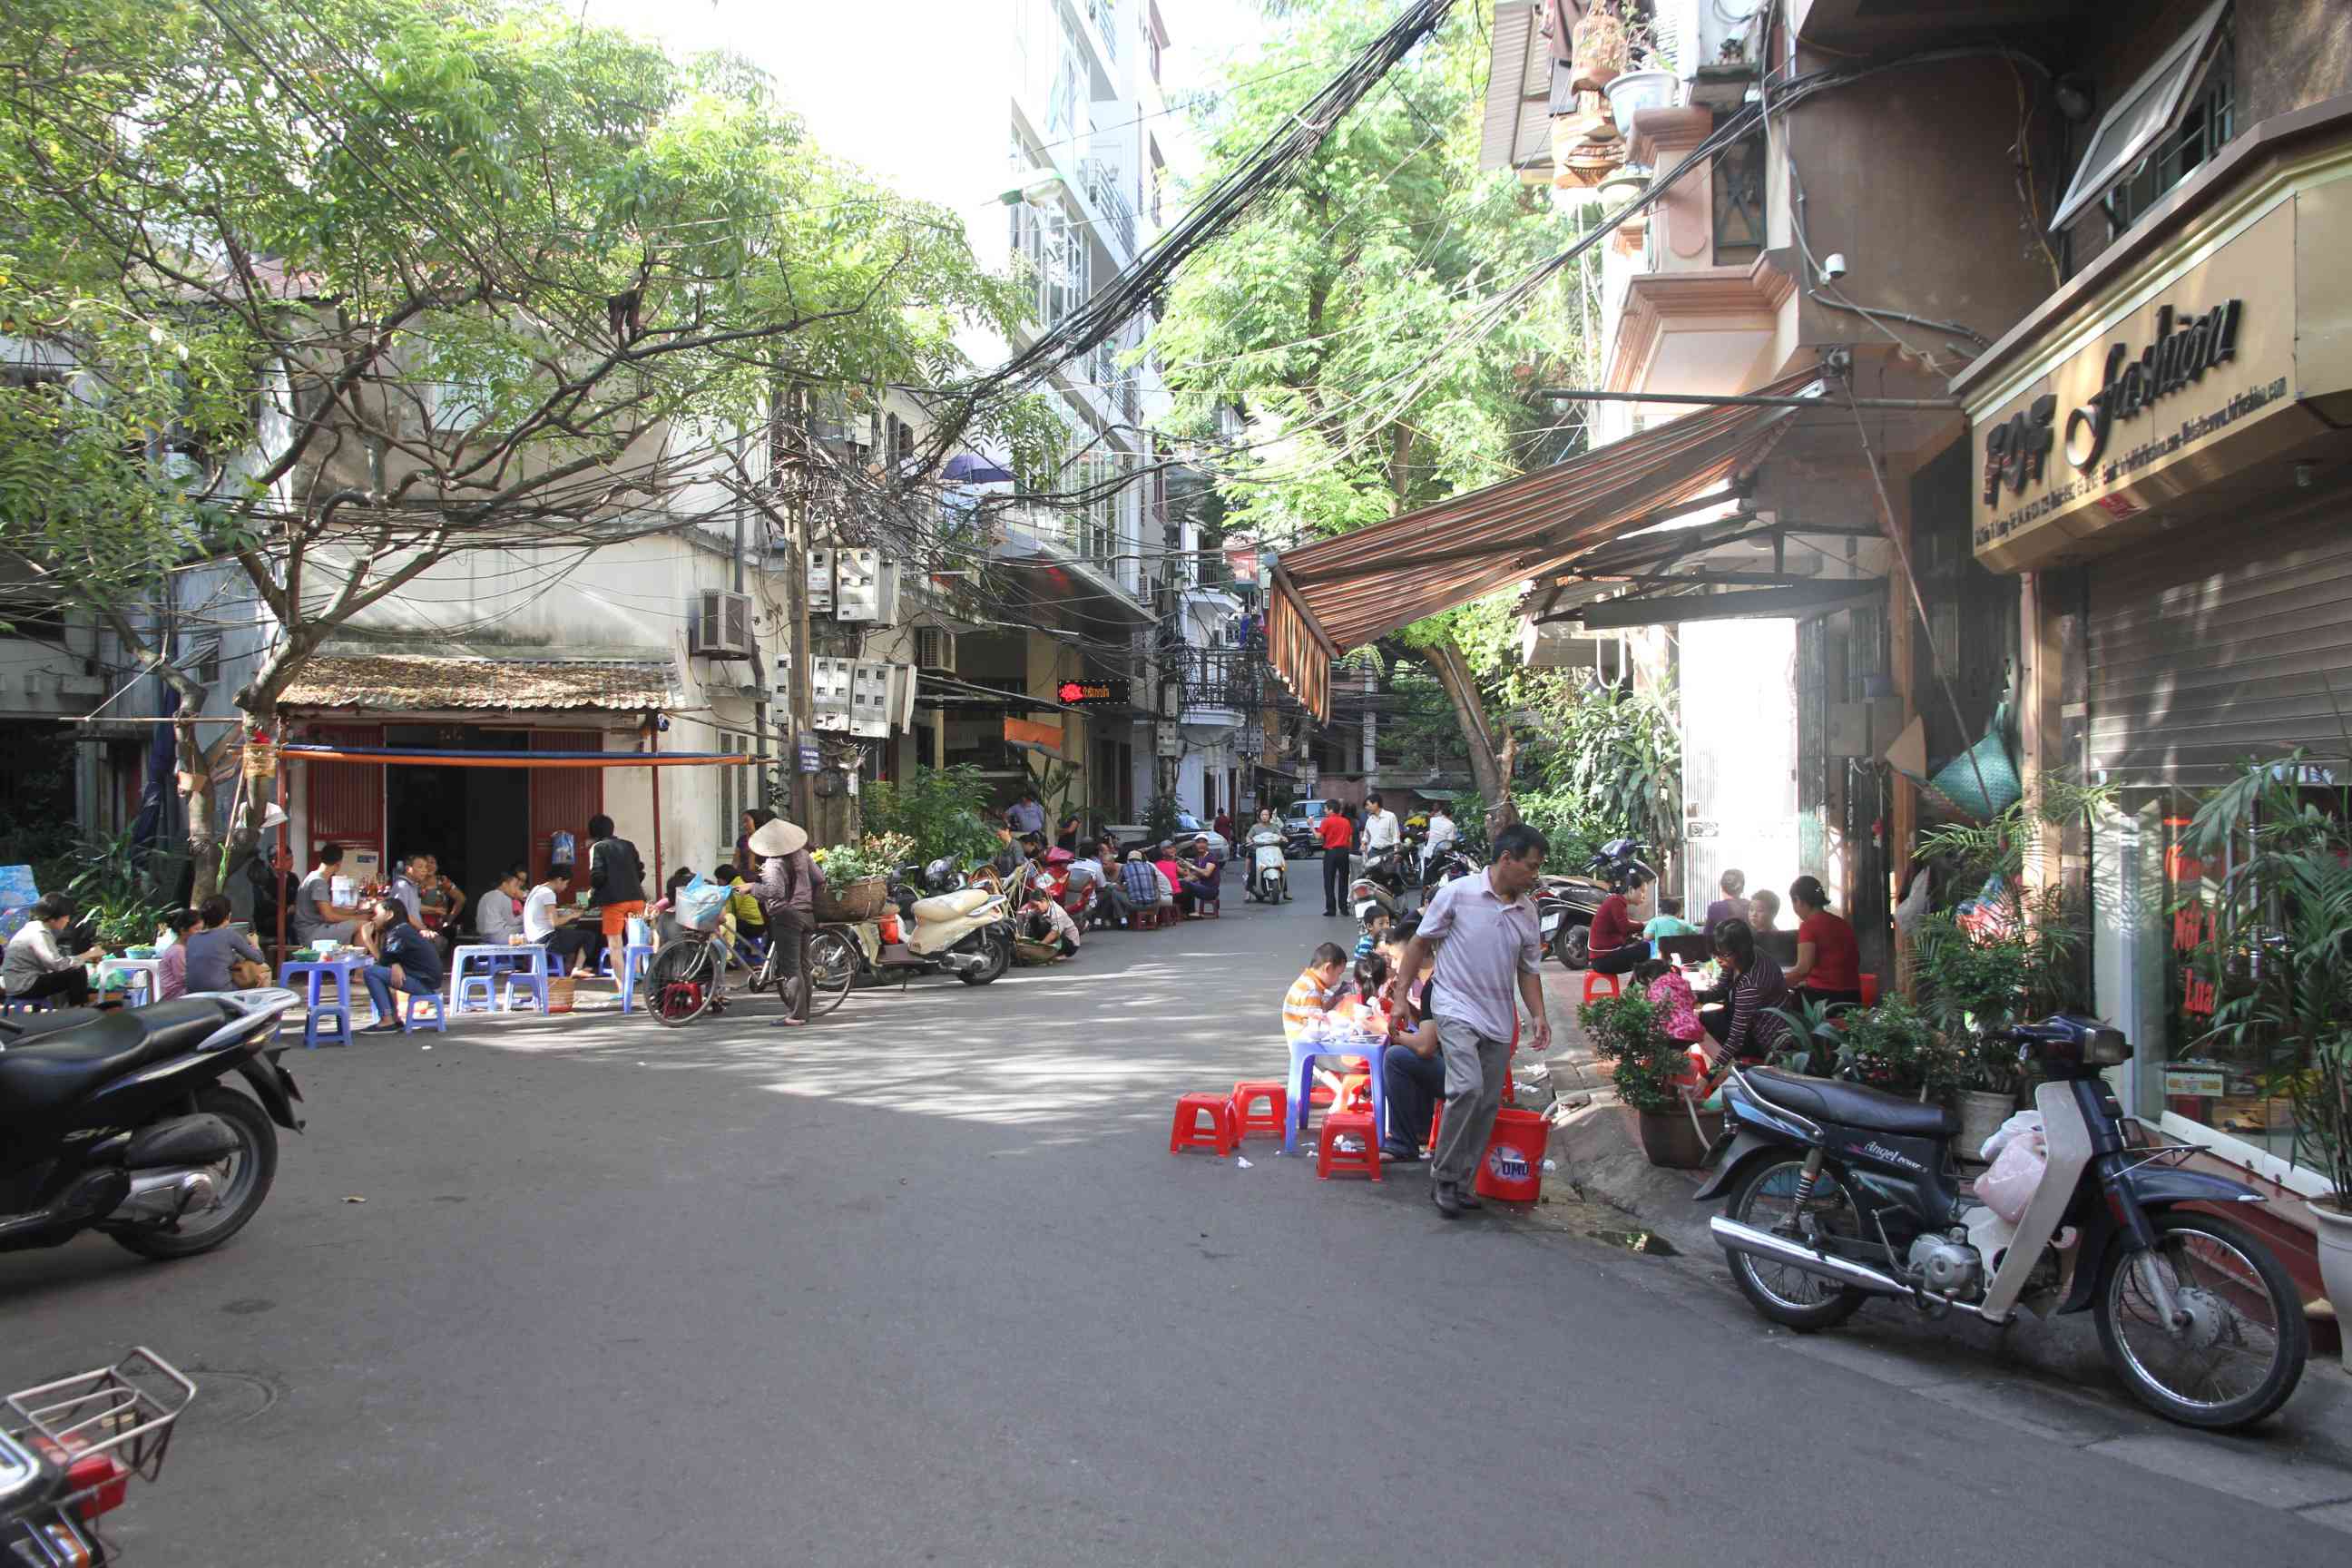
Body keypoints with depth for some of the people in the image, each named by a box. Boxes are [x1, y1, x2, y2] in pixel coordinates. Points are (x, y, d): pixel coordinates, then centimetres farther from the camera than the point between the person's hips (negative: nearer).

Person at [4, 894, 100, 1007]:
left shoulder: (37, 926, 7)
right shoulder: (39, 934, -22)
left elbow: (55, 956, 10)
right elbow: (59, 964, -28)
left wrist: (87, 957, -1)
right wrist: (89, 954, -16)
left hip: (26, 980, 10)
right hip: (23, 987, -10)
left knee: (77, 968, 14)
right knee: (78, 973, -18)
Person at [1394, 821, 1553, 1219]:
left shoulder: (1527, 911, 8)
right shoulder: (1458, 893, -8)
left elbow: (1529, 969, 16)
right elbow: (1421, 942, -1)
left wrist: (1539, 1015, 2)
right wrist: (1402, 995, -4)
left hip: (1499, 1020, 6)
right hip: (1457, 1009, -6)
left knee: (1488, 1104, 6)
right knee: (1468, 1088, -22)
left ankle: (1460, 1182, 19)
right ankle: (1443, 1177, -6)